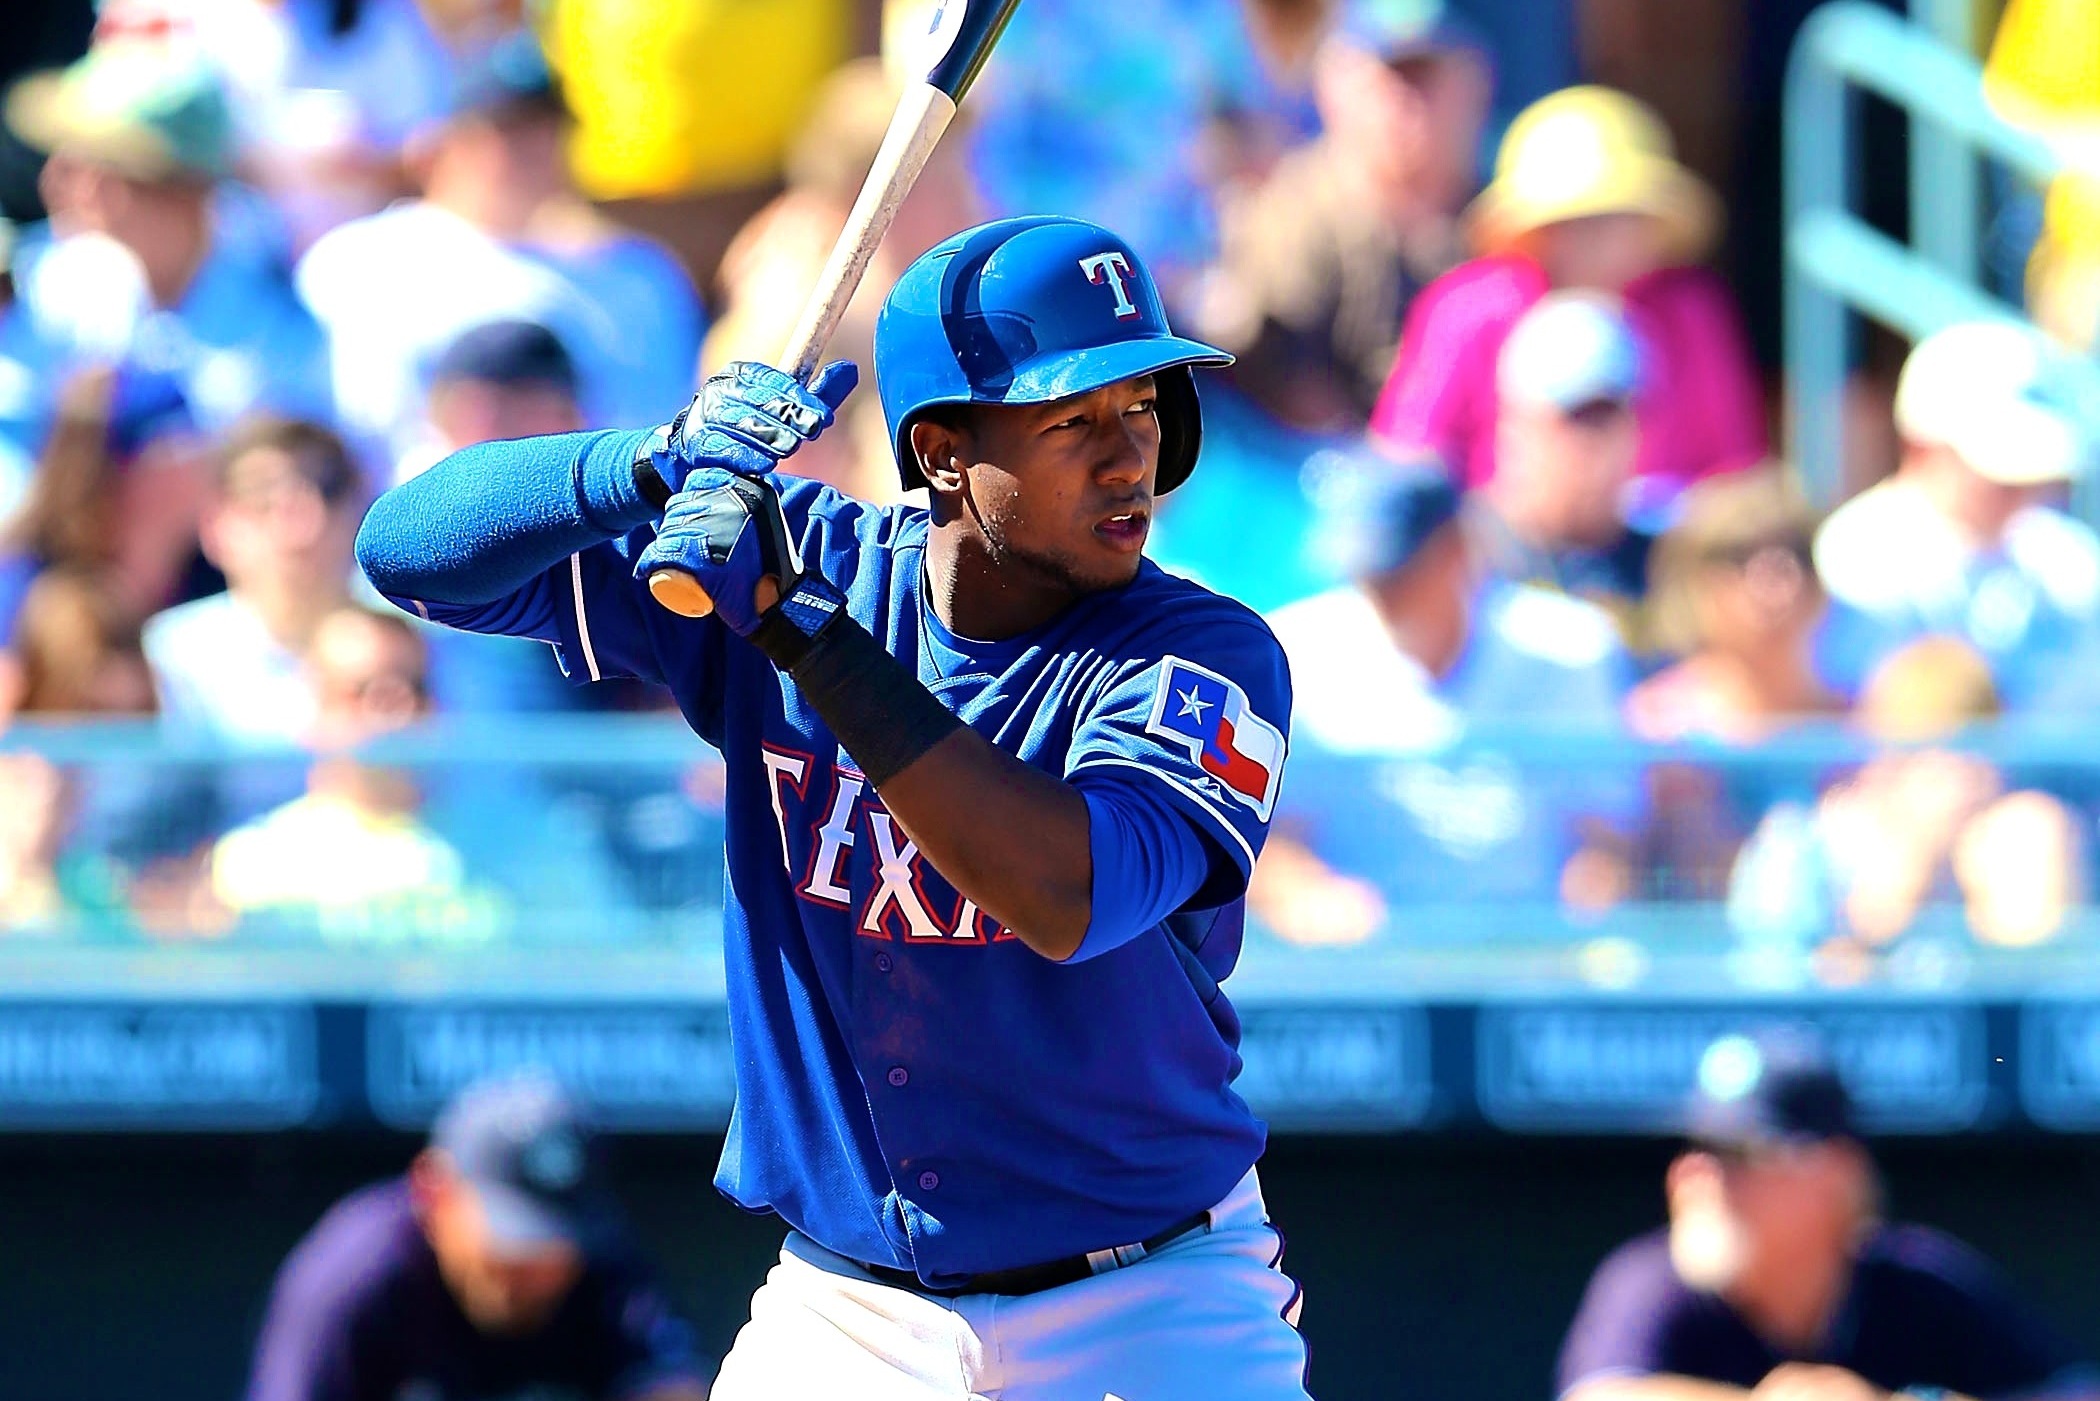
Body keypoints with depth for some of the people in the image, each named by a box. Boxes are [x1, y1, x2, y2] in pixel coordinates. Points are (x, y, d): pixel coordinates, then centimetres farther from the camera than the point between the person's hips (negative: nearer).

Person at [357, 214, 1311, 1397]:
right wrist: (653, 466, -25)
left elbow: (1068, 900, -32)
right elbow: (409, 549, -6)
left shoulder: (1206, 657, -13)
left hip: (1144, 1302, -2)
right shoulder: (787, 558, -3)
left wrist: (799, 624, -32)